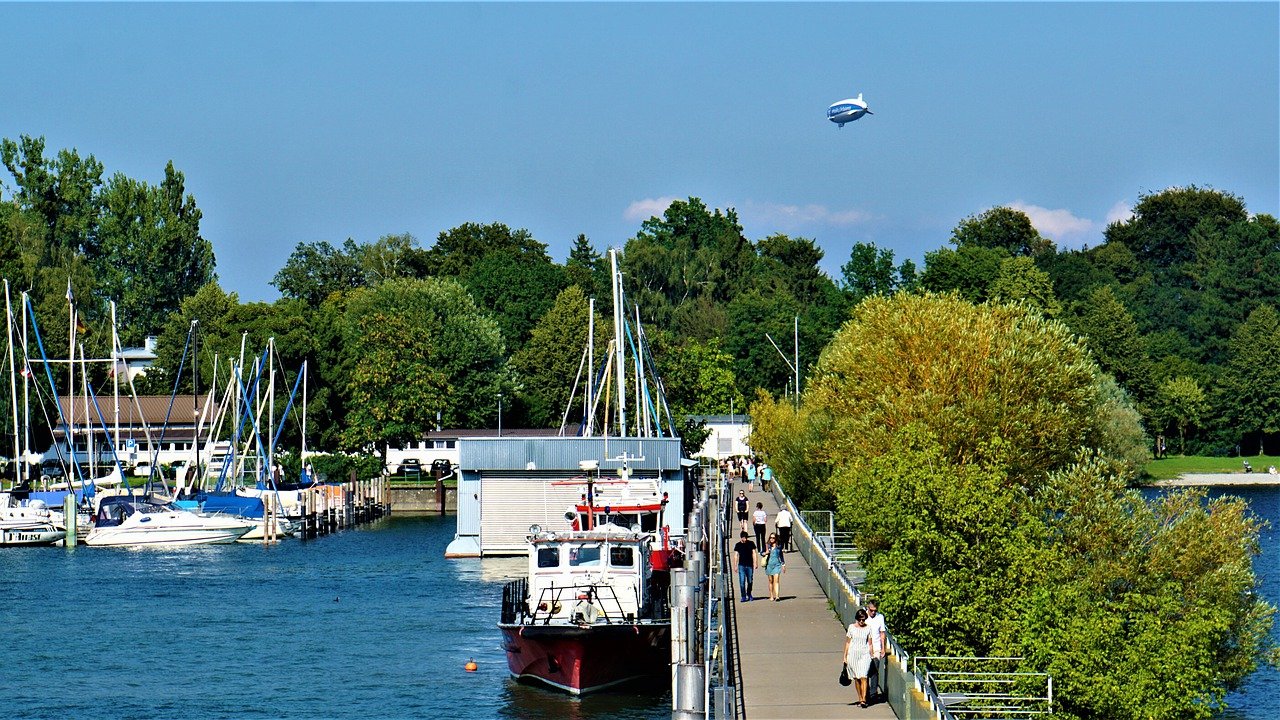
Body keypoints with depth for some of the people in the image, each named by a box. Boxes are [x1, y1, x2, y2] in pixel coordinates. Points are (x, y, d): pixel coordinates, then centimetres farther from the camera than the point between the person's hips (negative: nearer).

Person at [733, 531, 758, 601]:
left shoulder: (751, 544, 5)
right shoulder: (738, 545, 5)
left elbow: (754, 553, 6)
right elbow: (736, 555, 7)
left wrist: (755, 563, -1)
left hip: (749, 565, 1)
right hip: (741, 565, -1)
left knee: (750, 581, 8)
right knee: (742, 581, -8)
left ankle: (749, 595, 28)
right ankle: (743, 597, -6)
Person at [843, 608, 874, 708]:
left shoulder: (868, 628, 3)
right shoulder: (851, 628, 2)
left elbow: (870, 644, 8)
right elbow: (847, 643, 7)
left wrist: (871, 656, 6)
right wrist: (845, 657, 6)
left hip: (864, 655, -1)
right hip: (853, 654, 1)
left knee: (863, 677, -13)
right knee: (856, 678, 6)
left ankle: (864, 699, -18)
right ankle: (860, 699, 16)